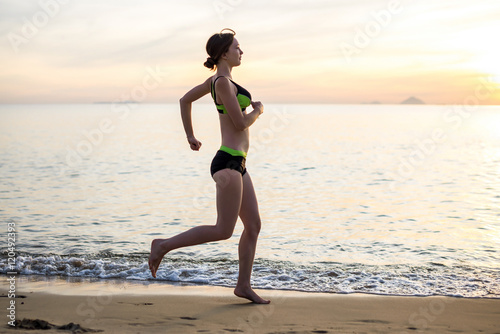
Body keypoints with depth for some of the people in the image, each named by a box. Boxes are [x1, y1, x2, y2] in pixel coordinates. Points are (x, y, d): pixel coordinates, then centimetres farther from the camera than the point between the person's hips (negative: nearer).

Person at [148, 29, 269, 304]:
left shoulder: (216, 80, 14)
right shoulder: (223, 82, -13)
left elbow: (185, 100, 25)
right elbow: (240, 123, -16)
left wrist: (190, 137, 26)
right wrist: (258, 110, 4)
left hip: (236, 164, 10)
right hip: (228, 163, -10)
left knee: (254, 225, 9)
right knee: (223, 230, -7)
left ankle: (244, 285, 15)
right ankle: (164, 245, 1)